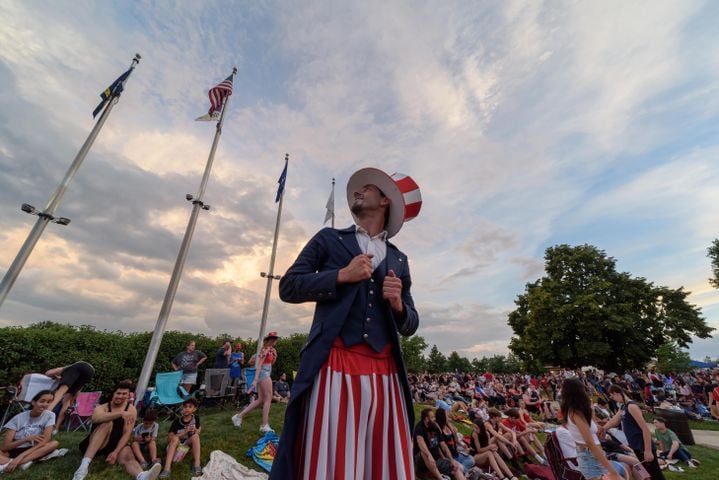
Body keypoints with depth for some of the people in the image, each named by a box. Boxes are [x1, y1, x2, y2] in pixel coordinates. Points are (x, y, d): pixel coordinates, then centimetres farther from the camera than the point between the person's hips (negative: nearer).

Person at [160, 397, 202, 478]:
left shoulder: (196, 418, -10)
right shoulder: (177, 421, -16)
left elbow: (199, 428, 5)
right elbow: (169, 438, -19)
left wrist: (196, 431, -19)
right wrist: (184, 432, -31)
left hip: (188, 444, 1)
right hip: (176, 444, -1)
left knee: (195, 436, -30)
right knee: (175, 438, -33)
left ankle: (197, 464, -33)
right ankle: (167, 468, -42)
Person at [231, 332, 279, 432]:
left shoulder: (270, 349, 12)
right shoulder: (266, 349, -15)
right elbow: (259, 364, -20)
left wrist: (274, 353, 5)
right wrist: (255, 379, -23)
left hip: (264, 375, 9)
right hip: (264, 374, -9)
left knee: (260, 400, 13)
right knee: (268, 399, -2)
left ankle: (239, 416, 18)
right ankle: (264, 425, 4)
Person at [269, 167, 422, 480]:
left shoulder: (399, 260, 15)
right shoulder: (328, 239, 10)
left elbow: (410, 325, 16)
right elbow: (288, 287, 2)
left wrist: (399, 305, -7)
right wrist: (341, 276, -9)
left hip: (384, 372, 3)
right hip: (333, 366, -2)